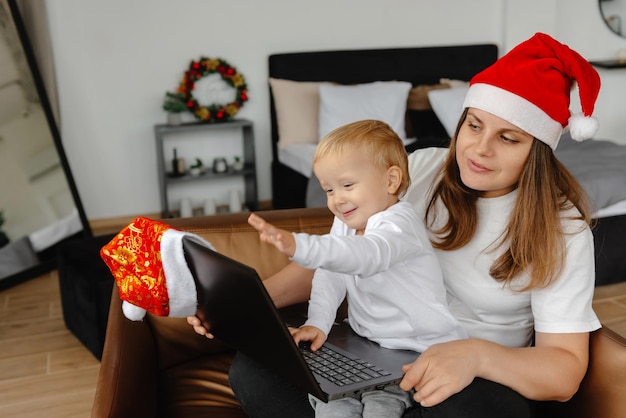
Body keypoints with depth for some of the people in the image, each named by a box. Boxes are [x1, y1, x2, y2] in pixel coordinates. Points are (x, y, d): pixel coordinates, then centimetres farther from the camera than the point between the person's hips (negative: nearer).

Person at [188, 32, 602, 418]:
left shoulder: (561, 228, -12)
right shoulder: (420, 170, -5)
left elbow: (566, 372, -15)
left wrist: (477, 355, -36)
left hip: (487, 377, -2)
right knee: (252, 367, -20)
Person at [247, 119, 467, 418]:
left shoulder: (400, 225, -21)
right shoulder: (345, 223, 7)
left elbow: (365, 254, -43)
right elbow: (330, 276, 2)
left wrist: (299, 247, -57)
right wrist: (317, 323, -14)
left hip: (420, 353, -6)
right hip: (368, 345, 7)